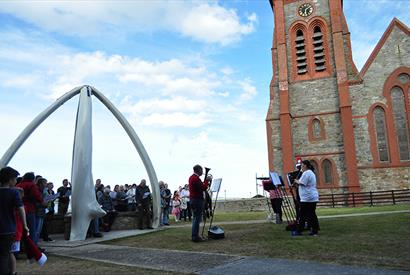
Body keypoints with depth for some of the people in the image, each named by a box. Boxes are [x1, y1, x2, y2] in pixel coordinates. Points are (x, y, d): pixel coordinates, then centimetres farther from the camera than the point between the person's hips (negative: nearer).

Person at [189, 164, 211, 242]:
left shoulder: (191, 177, 14)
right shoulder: (196, 178, -18)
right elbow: (204, 188, -22)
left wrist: (205, 181, 10)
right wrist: (207, 180, -10)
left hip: (193, 199, 11)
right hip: (197, 199, -11)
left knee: (195, 218, 17)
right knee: (197, 218, -5)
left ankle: (194, 235, 23)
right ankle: (195, 237, -2)